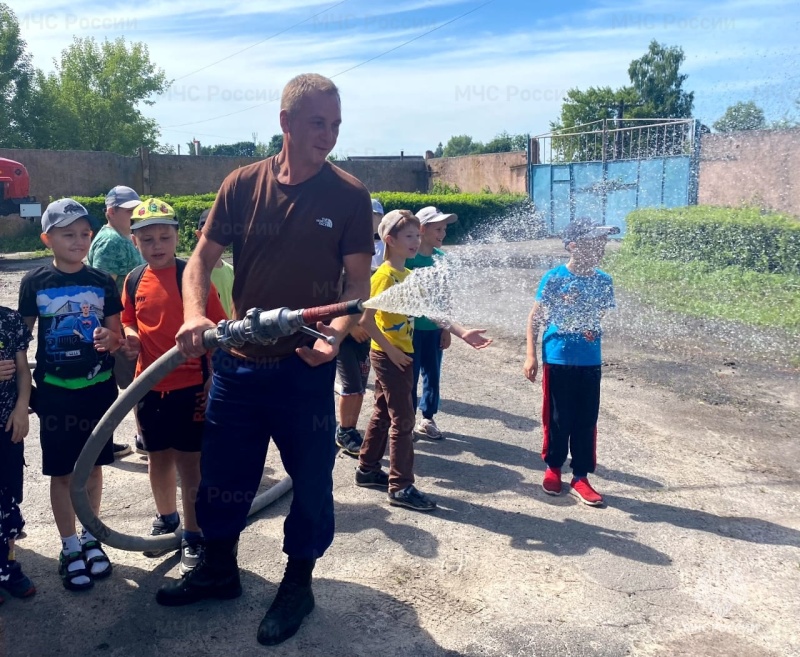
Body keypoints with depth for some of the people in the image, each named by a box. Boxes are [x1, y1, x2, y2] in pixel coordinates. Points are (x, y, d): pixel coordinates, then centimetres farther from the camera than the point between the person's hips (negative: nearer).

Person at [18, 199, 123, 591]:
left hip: (98, 387, 2)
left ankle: (90, 537, 30)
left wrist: (110, 338, -18)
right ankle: (70, 548, 21)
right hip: (55, 390, -1)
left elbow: (117, 334, 5)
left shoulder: (102, 282, 1)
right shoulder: (35, 282, -3)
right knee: (61, 471, 6)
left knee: (93, 466, 12)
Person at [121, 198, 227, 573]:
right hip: (149, 386, 5)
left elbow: (215, 330, -9)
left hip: (189, 386, -5)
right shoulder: (134, 281, 3)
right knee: (158, 457, 19)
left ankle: (193, 535, 18)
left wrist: (213, 380, -11)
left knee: (189, 461, 4)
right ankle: (166, 518, 41)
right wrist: (130, 337, -4)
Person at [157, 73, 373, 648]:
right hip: (239, 362, 3)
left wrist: (333, 336, -24)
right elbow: (202, 259, 3)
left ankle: (298, 583, 34)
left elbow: (359, 283, -6)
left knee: (311, 480, 10)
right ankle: (219, 569, 42)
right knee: (222, 472, 17)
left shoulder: (349, 196, -6)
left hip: (306, 368, -2)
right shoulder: (243, 184, -1)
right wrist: (195, 316, -16)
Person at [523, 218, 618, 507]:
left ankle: (580, 477, 18)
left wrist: (596, 330, -1)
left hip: (590, 362, 3)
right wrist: (531, 356, -9)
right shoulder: (555, 277, -10)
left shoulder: (603, 281, 1)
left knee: (586, 421, 7)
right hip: (558, 360, -3)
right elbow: (535, 318, -5)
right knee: (557, 419, 9)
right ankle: (553, 467, 29)